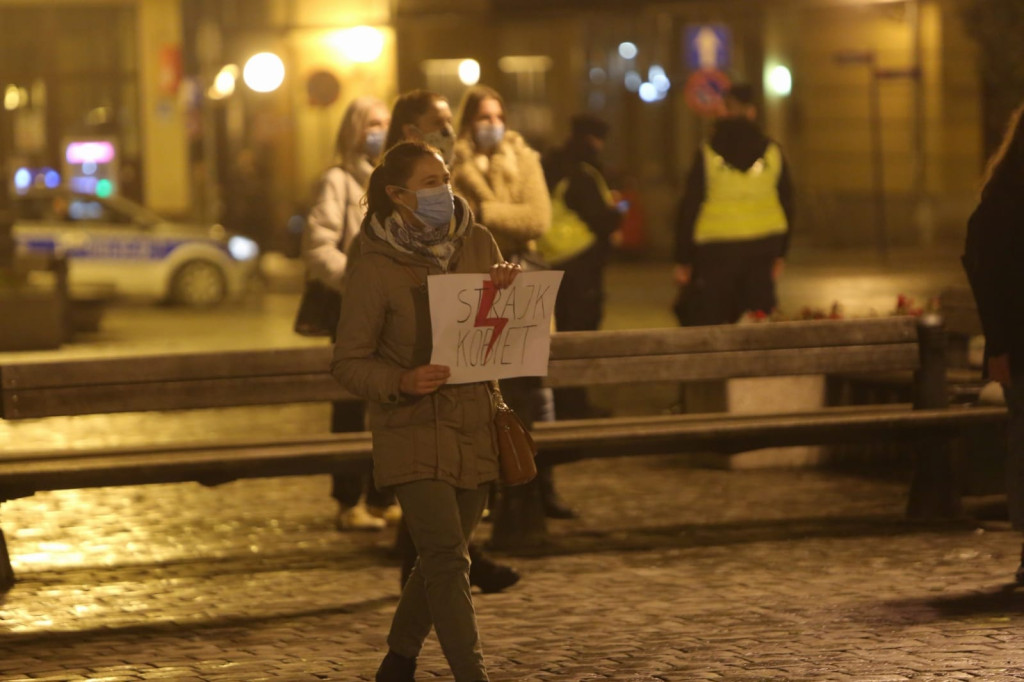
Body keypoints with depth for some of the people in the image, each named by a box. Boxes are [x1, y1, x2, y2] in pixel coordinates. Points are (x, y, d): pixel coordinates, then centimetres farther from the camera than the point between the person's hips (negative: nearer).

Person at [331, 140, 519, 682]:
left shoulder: (476, 244, 4)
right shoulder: (376, 268, -10)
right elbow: (348, 363, -8)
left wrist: (506, 292, -10)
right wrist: (402, 382, -26)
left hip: (474, 428, 5)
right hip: (413, 430, -5)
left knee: (441, 559, 14)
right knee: (448, 560, -13)